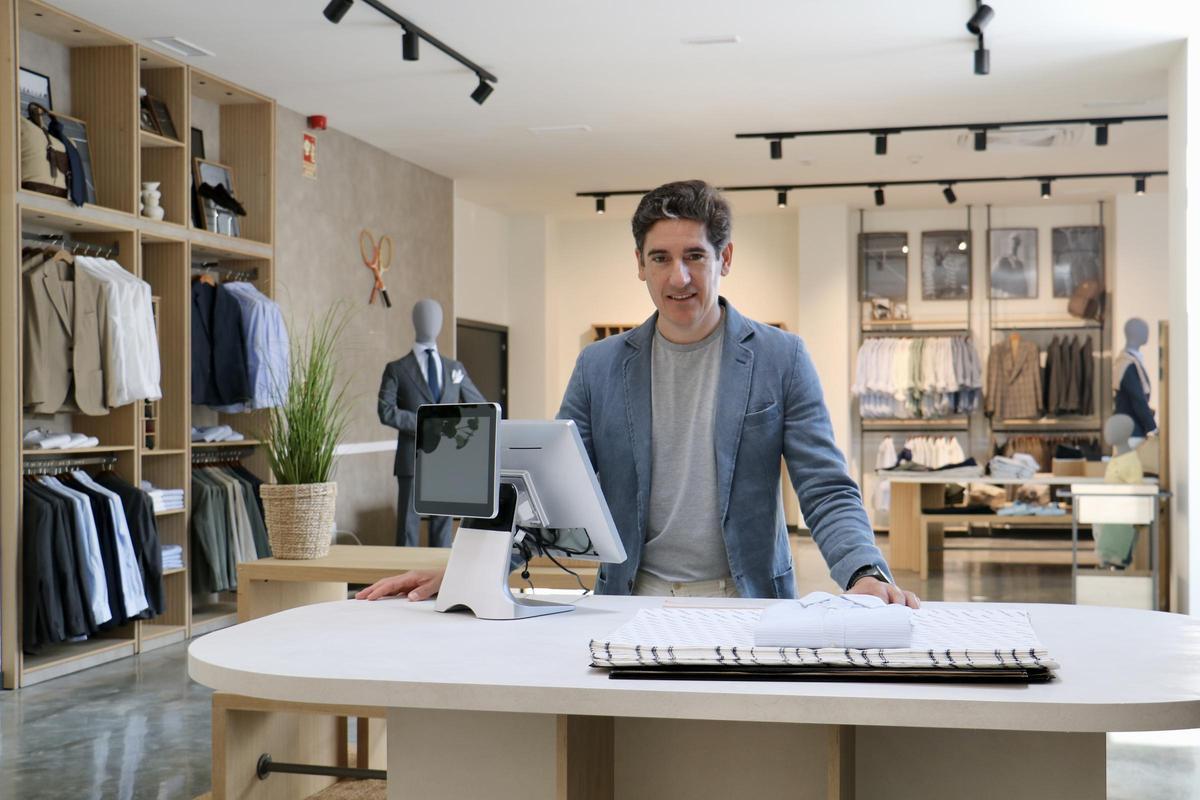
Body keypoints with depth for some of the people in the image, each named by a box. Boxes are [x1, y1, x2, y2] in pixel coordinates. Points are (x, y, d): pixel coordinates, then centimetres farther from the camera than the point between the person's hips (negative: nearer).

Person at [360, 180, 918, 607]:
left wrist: (866, 574, -20)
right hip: (632, 602, 1)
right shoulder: (600, 367, 9)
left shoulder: (780, 359, 3)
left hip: (744, 606, -1)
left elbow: (827, 494, 0)